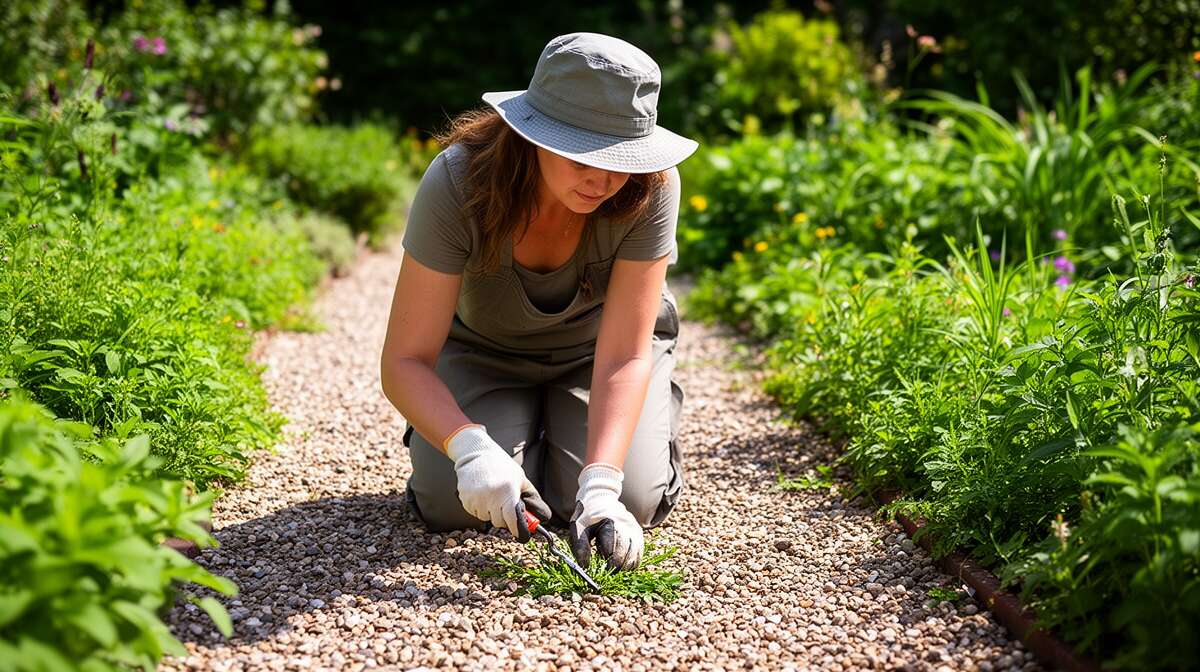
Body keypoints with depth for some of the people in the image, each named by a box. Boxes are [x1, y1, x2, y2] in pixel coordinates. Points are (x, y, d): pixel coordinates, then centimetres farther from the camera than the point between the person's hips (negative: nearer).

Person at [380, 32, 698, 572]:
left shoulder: (651, 187, -32)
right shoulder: (457, 182, -34)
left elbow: (623, 356, -31)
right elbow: (403, 361, -32)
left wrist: (601, 487, -44)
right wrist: (471, 447, -50)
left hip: (595, 349, 0)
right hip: (483, 352, 0)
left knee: (629, 500, -21)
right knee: (456, 503, -22)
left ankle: (658, 411, 14)